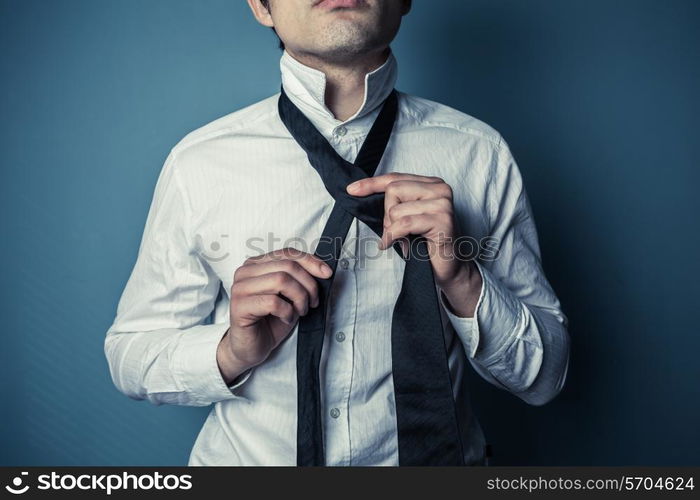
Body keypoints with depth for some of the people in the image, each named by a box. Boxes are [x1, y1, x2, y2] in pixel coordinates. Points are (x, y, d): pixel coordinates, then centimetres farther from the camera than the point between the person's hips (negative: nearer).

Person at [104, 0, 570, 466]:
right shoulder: (199, 162, -13)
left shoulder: (479, 153, -13)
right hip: (247, 458, 0)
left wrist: (462, 281, -24)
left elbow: (545, 376, -7)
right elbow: (129, 354, -5)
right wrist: (231, 353, -24)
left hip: (433, 459, 1)